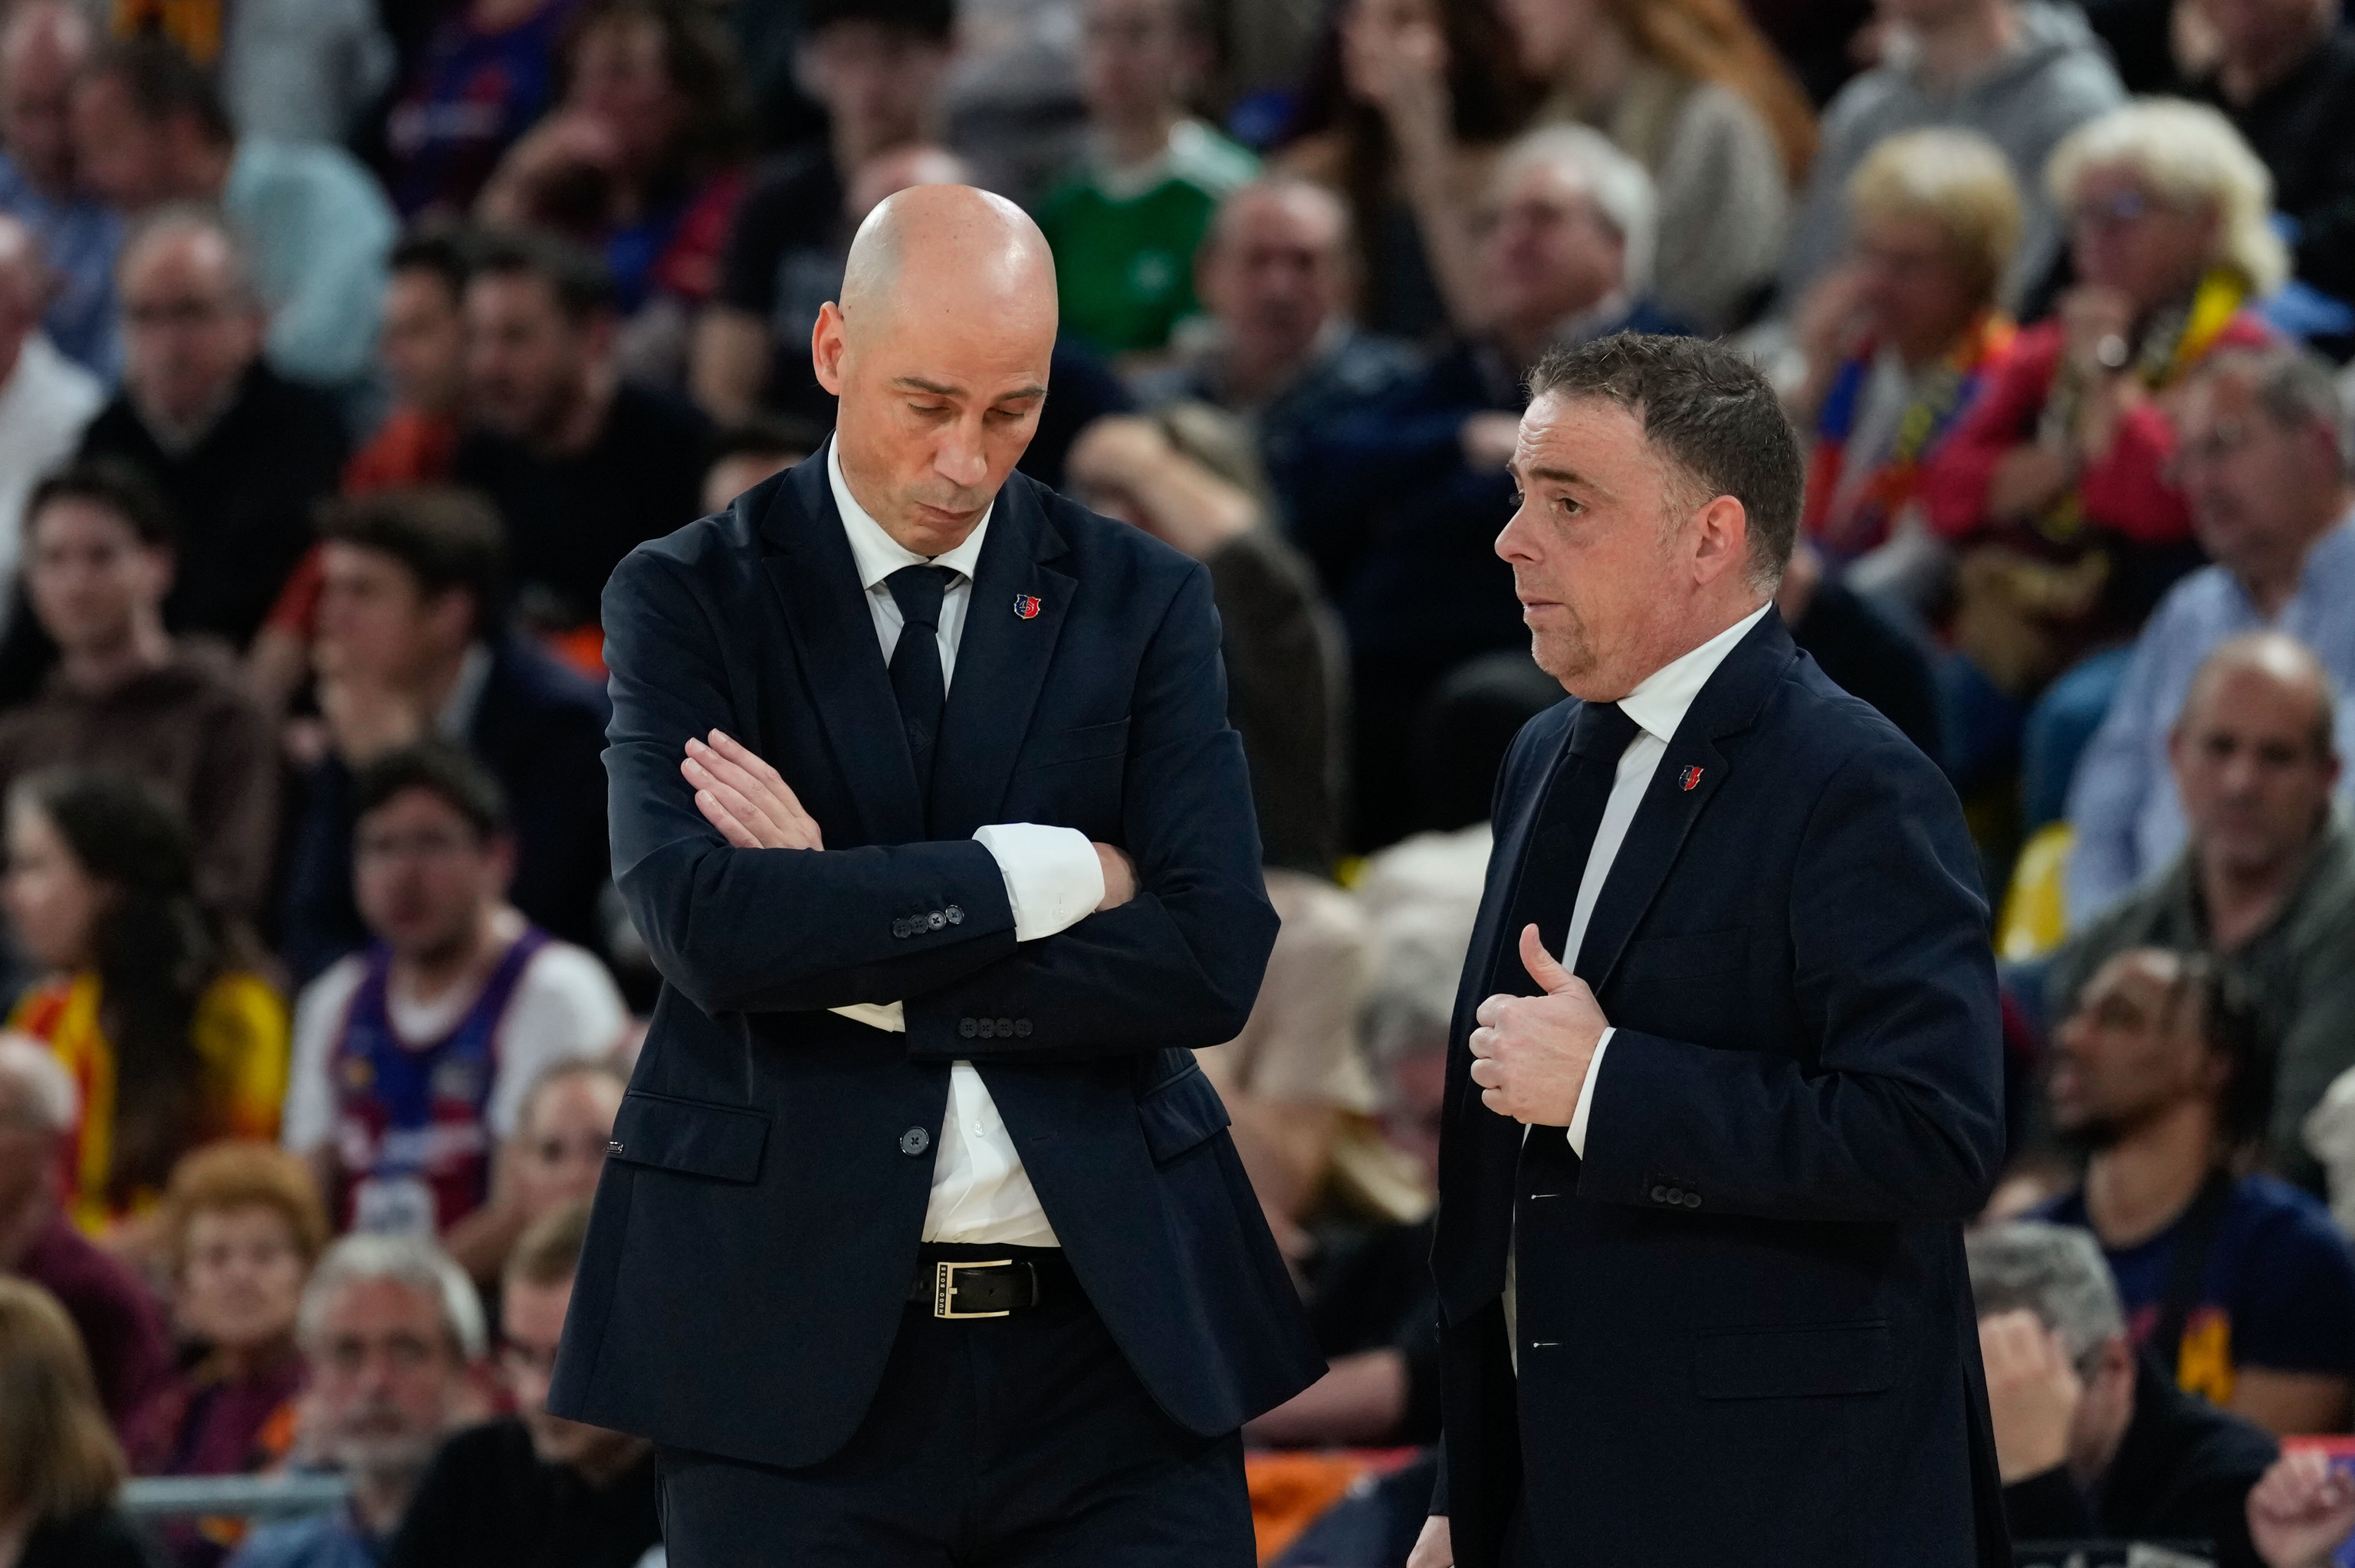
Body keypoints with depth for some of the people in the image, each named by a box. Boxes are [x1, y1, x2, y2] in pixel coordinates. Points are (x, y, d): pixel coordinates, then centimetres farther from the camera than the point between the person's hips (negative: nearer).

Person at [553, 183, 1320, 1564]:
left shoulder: (1141, 601, 7)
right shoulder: (687, 599, 2)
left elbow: (1212, 958, -5)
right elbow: (708, 929, -15)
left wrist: (862, 961, -10)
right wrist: (1046, 872, -12)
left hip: (1113, 1339, 1)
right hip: (798, 1349, -1)